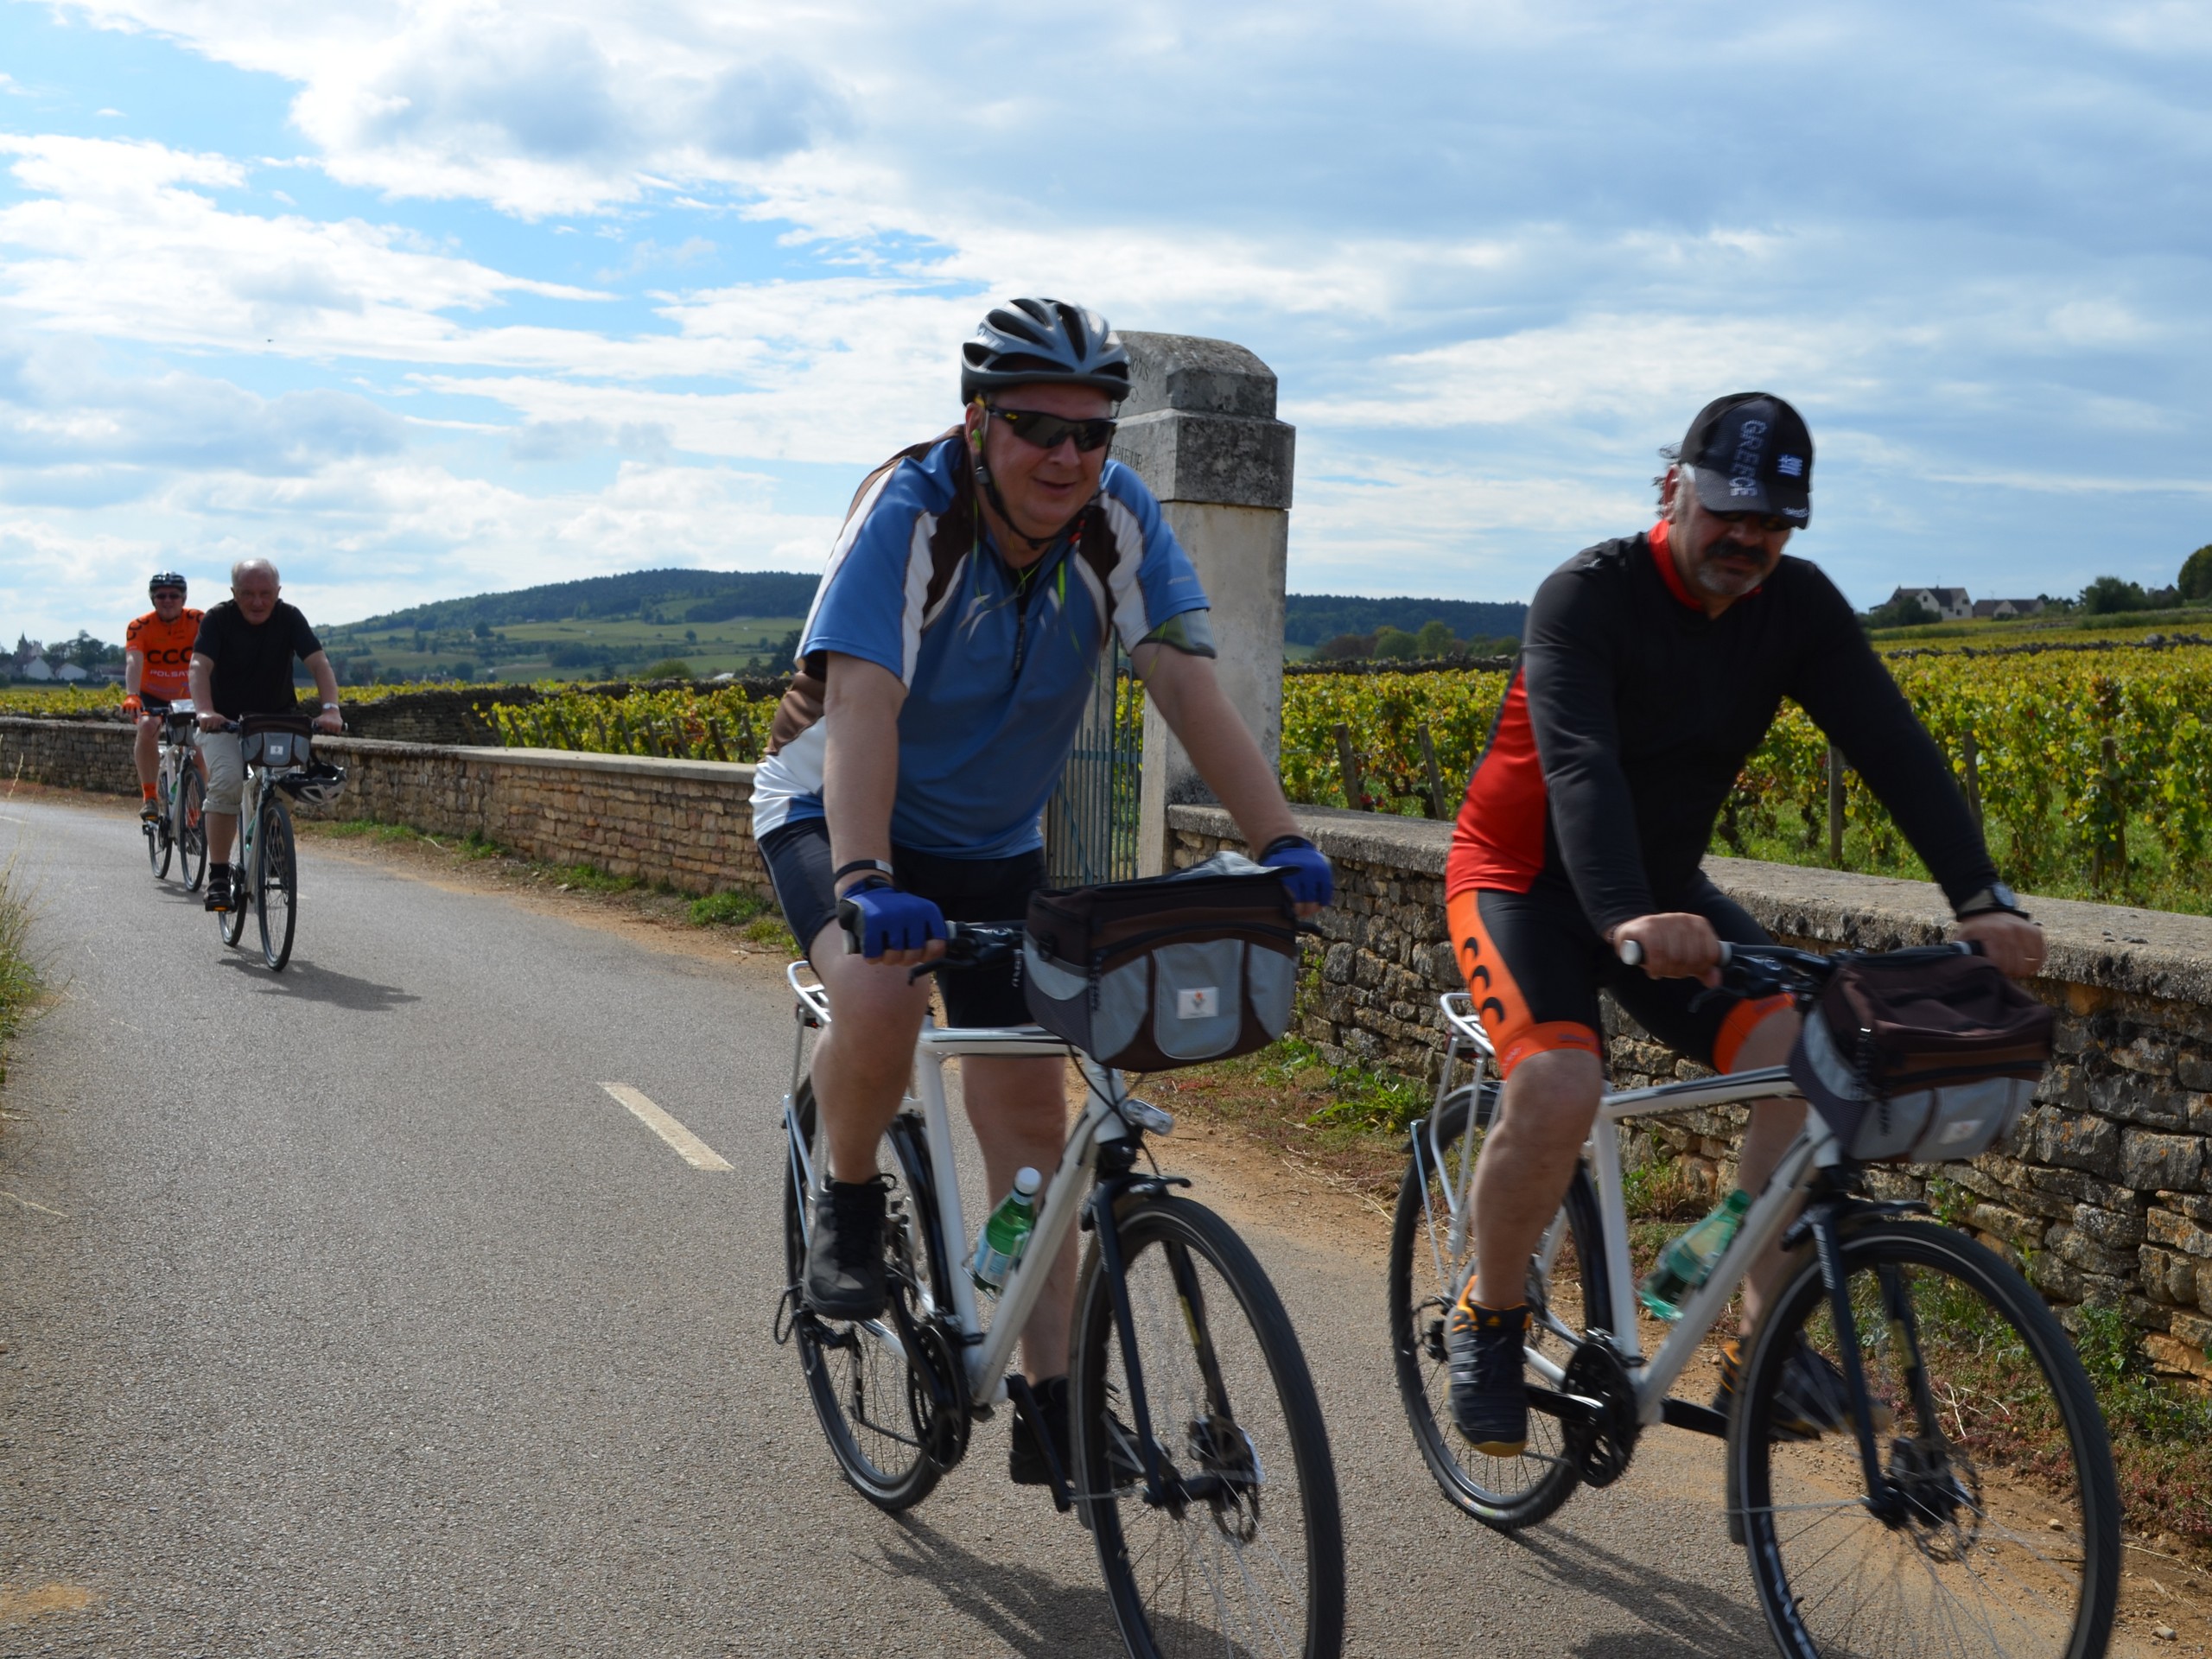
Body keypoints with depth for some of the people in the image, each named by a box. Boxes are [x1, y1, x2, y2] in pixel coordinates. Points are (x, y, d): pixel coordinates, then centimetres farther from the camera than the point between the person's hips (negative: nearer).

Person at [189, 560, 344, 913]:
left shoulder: (289, 618, -10)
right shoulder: (219, 619, -14)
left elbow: (319, 663, -20)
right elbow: (200, 665, -26)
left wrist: (330, 708, -38)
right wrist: (205, 711, -45)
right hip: (225, 721, -2)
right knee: (227, 782, -25)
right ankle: (218, 876, -19)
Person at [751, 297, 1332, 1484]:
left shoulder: (1118, 518, -15)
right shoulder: (909, 509, -27)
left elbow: (1184, 683, -22)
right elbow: (861, 701, -38)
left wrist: (1280, 841, -35)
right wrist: (866, 880, -52)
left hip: (995, 841, 4)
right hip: (836, 811, -4)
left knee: (1026, 1112, 0)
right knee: (880, 1000, -35)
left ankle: (1050, 1401, 8)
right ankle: (848, 1201, -3)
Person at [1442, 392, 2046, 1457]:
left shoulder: (1797, 606, -5)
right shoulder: (1589, 596, -21)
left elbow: (1892, 746, -15)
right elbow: (1579, 763, -37)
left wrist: (1981, 900, -30)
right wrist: (1627, 920, -54)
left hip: (1664, 889, 5)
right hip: (1528, 880, -5)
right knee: (1556, 1092, -30)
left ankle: (1761, 1342, -6)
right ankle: (1489, 1319, -3)